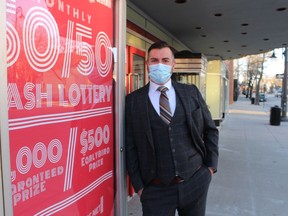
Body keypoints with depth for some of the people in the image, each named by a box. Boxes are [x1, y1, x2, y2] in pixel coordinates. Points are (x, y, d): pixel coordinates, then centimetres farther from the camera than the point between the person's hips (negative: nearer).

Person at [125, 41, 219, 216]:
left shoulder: (192, 93, 1)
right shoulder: (133, 101, -4)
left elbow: (210, 130, 9)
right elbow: (130, 146, -2)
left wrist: (211, 166, 4)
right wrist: (139, 185, -3)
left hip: (196, 181, 3)